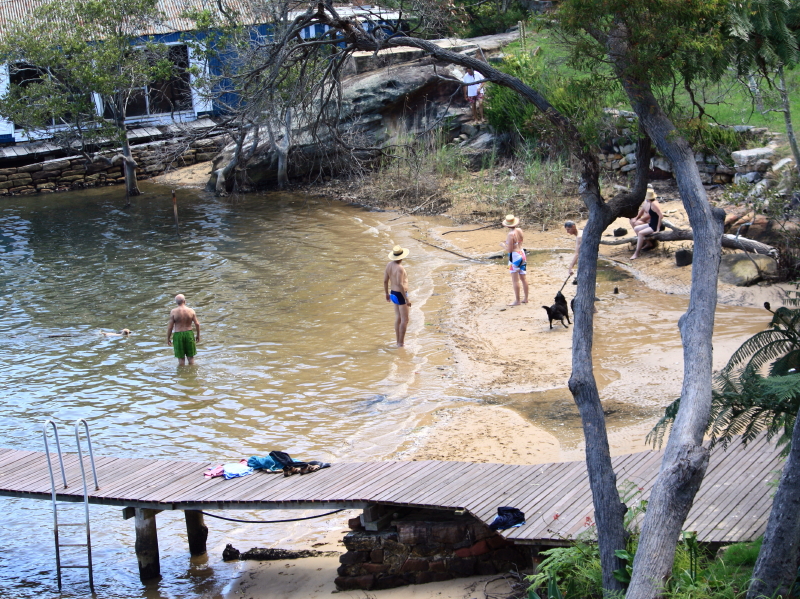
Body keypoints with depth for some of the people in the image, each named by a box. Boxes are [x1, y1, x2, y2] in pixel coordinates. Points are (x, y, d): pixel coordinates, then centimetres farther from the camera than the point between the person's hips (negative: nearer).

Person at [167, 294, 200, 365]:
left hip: (178, 335, -2)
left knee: (181, 358, 8)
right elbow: (197, 324, -3)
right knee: (191, 357, 14)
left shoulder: (173, 312, -11)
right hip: (189, 334, 2)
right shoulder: (191, 311, -6)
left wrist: (168, 338, 1)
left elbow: (170, 326, -10)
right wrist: (198, 335, 10)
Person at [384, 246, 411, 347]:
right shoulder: (400, 268, -24)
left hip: (393, 293, 9)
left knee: (398, 318, 17)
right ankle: (401, 343, 4)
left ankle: (399, 341, 25)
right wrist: (407, 299, -22)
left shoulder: (389, 264, 1)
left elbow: (385, 280, 8)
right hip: (400, 295, -9)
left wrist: (387, 294, 21)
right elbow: (400, 284, -28)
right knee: (404, 320, 1)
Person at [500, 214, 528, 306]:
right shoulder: (519, 230, 2)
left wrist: (502, 244, -3)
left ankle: (517, 300, 2)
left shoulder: (510, 234, -20)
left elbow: (509, 249, -19)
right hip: (522, 254, 8)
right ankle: (525, 298, 22)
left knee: (515, 280, -1)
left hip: (515, 257, -8)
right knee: (523, 278, 14)